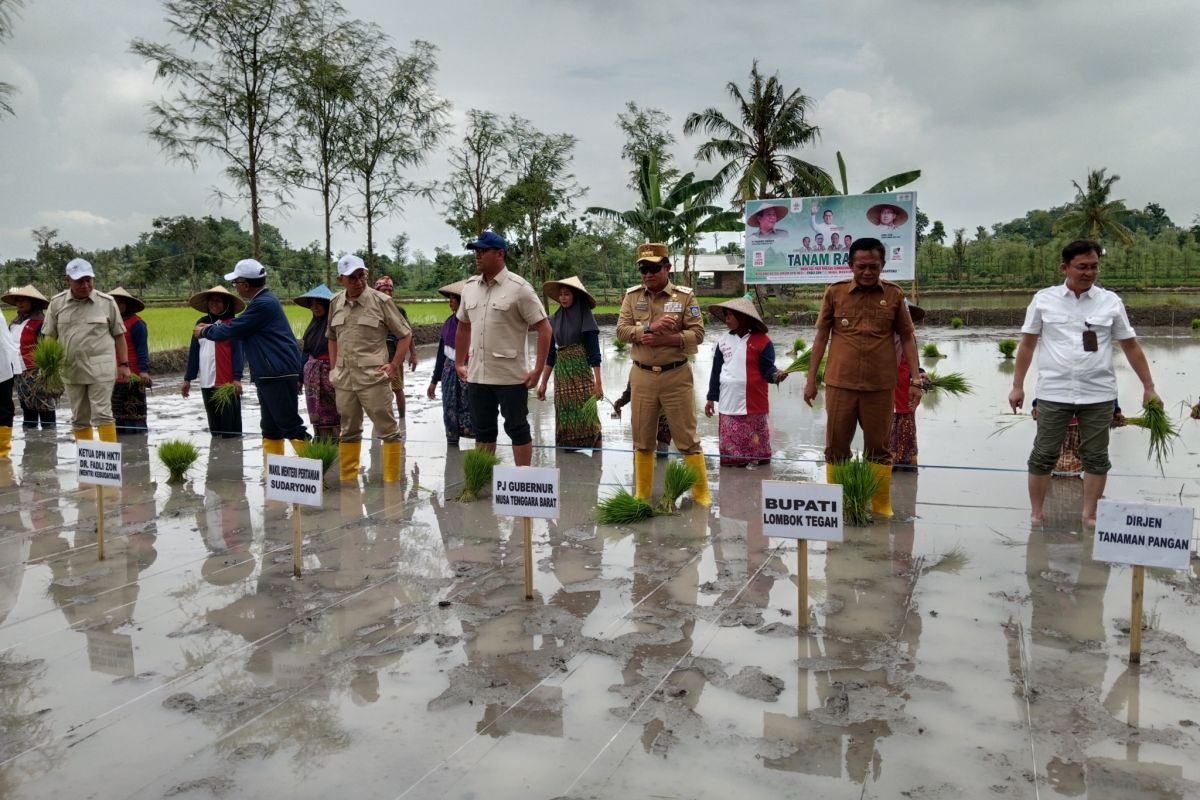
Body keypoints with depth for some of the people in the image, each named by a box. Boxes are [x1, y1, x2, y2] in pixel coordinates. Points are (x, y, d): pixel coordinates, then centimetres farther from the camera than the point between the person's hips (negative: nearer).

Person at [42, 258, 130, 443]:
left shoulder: (106, 302, 0)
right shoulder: (57, 303, 6)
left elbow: (119, 335, 5)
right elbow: (49, 337, 10)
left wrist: (124, 364, 2)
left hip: (100, 369, -3)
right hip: (71, 370, 3)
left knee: (102, 414, -7)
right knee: (79, 419, 10)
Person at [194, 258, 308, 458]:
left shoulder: (263, 304, -15)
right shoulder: (263, 301, 17)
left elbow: (232, 331, -11)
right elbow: (240, 329, 27)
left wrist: (205, 332, 6)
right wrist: (212, 327, 24)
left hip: (278, 374, -10)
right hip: (269, 375, 10)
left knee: (290, 426, -9)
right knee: (270, 428, 11)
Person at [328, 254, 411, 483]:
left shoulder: (381, 301, -5)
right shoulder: (336, 303, 9)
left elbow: (405, 335, -1)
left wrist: (395, 365, -7)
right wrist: (334, 368, 14)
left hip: (373, 378, -5)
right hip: (344, 379, 5)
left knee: (387, 429, -2)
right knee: (348, 431, 15)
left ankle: (392, 479, 7)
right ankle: (347, 478, 26)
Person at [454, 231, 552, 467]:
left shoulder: (519, 288, -10)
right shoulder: (470, 287, 8)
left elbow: (544, 328, -10)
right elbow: (463, 327, 21)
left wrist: (538, 369, -15)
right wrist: (459, 363, 18)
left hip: (511, 376, -6)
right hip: (477, 375, 6)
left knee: (517, 429, 3)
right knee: (483, 429, 14)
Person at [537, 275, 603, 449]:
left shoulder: (585, 317, -5)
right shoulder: (556, 319, 9)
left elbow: (594, 352, -9)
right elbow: (551, 353, 14)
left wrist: (598, 382, -15)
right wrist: (543, 383, 12)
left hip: (581, 373, -5)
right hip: (561, 375, 5)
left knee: (586, 419, -7)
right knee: (564, 420, 5)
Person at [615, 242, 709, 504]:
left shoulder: (685, 296, -3)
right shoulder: (632, 296, 5)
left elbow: (697, 333, -7)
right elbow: (621, 330, -3)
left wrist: (665, 339, -20)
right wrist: (649, 327, -20)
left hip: (676, 376, -3)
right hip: (642, 376, 3)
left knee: (687, 437, 1)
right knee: (642, 438, 11)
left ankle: (701, 492, 12)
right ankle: (642, 493, 23)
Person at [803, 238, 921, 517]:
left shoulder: (894, 294, 2)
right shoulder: (835, 292, 2)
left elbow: (907, 338, 6)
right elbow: (821, 336, 6)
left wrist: (915, 380, 0)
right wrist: (811, 379, 5)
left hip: (880, 385, 0)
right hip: (839, 383, 0)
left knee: (879, 447, 8)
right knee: (836, 446, 7)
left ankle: (882, 505, 20)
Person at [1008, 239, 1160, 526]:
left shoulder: (1111, 302, 4)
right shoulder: (1044, 300, 2)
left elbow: (1131, 346, 8)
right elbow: (1027, 344, 5)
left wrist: (1149, 388, 6)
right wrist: (1017, 386, 2)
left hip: (1099, 395, 1)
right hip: (1053, 394, -1)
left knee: (1096, 457, 7)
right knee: (1043, 455, 4)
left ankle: (1090, 514, 19)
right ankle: (1035, 514, 15)